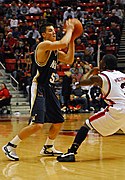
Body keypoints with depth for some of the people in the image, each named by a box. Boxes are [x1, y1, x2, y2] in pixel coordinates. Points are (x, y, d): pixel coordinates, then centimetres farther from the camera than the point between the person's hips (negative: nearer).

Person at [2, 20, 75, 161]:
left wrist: (72, 39, 6)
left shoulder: (55, 50, 16)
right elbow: (63, 44, -26)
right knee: (37, 124, -18)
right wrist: (69, 30, -10)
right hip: (39, 89, -10)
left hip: (49, 89, 10)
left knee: (58, 122, 15)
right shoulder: (44, 45, -12)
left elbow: (69, 60, 10)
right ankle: (10, 146, -9)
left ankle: (48, 148, 33)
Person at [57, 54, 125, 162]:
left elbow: (82, 82, 10)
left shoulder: (100, 77, 2)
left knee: (87, 125, 2)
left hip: (116, 110, -6)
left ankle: (71, 153, -8)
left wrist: (91, 72, 26)